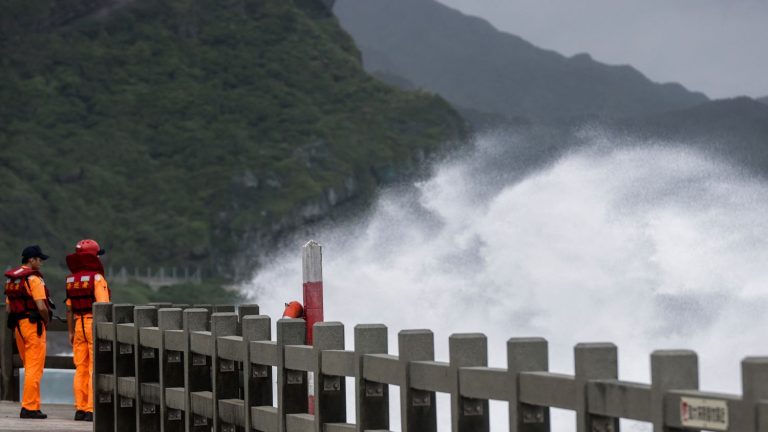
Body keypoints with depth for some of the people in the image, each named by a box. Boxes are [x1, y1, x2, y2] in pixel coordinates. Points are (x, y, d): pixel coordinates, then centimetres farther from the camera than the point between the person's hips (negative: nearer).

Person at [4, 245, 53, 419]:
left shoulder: (11, 279, 14)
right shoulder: (34, 278, -13)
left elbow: (8, 308, 17)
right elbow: (42, 307, -20)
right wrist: (46, 321, -3)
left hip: (18, 326, 8)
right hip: (33, 325, -8)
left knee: (29, 368, 16)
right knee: (34, 368, -4)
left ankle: (31, 405, 19)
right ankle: (29, 408, -6)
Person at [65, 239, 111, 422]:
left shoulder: (71, 279, 8)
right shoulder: (97, 278, -11)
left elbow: (69, 308, 11)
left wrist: (71, 331, 16)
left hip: (79, 325, 6)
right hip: (95, 325, -6)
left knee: (81, 369, 9)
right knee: (96, 370, -5)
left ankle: (80, 409, 9)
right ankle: (92, 410, -8)